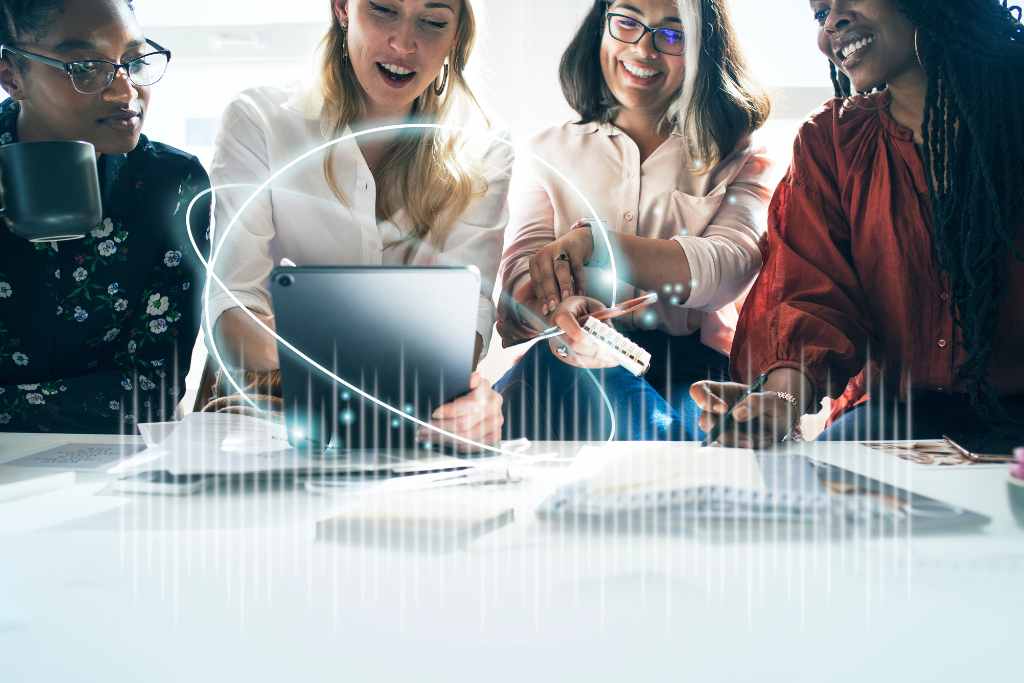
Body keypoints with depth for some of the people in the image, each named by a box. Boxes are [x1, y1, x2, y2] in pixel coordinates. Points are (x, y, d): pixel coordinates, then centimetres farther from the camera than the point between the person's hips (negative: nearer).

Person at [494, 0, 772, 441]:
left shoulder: (737, 156, 14)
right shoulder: (552, 150, 19)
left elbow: (732, 267, -7)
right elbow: (523, 269, 2)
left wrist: (593, 242, -21)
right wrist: (558, 309, -25)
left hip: (692, 365, -1)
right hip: (575, 358, 2)